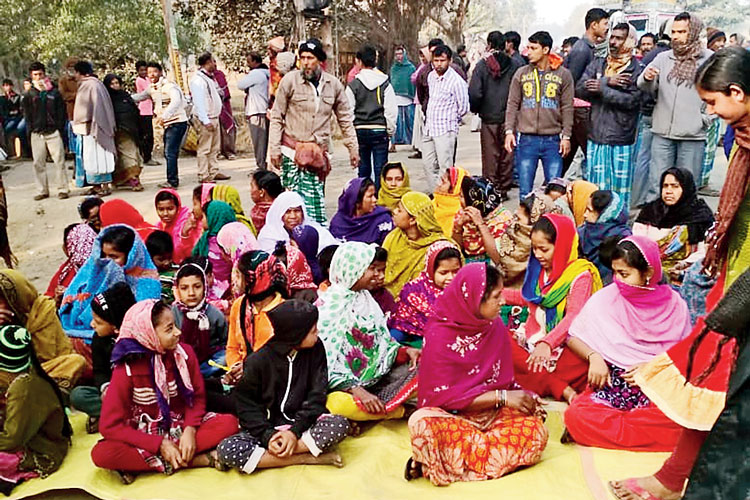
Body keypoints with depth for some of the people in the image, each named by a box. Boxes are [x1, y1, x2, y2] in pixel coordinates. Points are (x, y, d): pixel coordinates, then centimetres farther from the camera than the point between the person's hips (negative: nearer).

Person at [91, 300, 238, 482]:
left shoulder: (184, 353, -8)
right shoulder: (126, 369, -16)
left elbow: (198, 397, 0)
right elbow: (111, 425, -16)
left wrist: (190, 430, -21)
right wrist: (160, 444, -23)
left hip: (181, 428, 3)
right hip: (145, 436, -2)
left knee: (229, 423, -23)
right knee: (101, 453, -31)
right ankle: (201, 459, -28)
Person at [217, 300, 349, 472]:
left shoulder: (315, 349, -3)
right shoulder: (257, 361, -9)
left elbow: (317, 395, -5)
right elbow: (246, 404, -6)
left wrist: (296, 430, -18)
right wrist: (267, 435, -21)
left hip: (302, 424, 1)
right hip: (267, 427, -1)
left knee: (340, 425, -29)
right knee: (226, 449, -27)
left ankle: (261, 457, -22)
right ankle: (307, 458, -22)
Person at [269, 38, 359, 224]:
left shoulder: (334, 84, 8)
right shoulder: (290, 80, -1)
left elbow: (345, 119, 15)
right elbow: (276, 117, 2)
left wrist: (353, 148, 12)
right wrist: (274, 149, -4)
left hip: (319, 152, 2)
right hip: (292, 151, -2)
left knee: (316, 198, 2)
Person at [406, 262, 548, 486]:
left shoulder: (496, 327, 2)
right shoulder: (440, 335, -13)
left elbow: (504, 380, 10)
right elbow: (443, 395, -15)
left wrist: (522, 397, -12)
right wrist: (502, 397, -18)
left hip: (493, 413, 6)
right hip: (452, 416, -5)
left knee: (536, 430, -26)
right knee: (422, 423, -37)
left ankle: (453, 459, -20)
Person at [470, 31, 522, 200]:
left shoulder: (482, 65, -7)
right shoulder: (515, 65, -3)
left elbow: (474, 93, -12)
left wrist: (475, 109, 6)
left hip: (489, 118, -1)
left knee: (490, 156, 7)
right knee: (507, 155, 10)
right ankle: (503, 190, 15)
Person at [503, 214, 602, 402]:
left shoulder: (580, 275, -9)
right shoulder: (538, 269, 11)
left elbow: (574, 317, -21)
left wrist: (547, 343, -36)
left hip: (565, 343, -6)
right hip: (534, 338, 7)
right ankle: (562, 389, -31)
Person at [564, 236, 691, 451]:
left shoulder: (675, 304, 2)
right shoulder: (605, 298, 0)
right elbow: (573, 337, 7)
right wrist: (593, 356, -13)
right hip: (613, 383, -1)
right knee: (575, 414, -32)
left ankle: (605, 427, -15)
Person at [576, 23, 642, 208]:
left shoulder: (636, 69, -2)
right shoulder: (597, 64, 12)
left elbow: (631, 100, -15)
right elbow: (579, 89, -2)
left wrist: (602, 88, -12)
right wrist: (607, 82, -13)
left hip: (621, 141, -4)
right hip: (596, 138, 4)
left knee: (619, 188, 2)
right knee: (594, 187, 10)